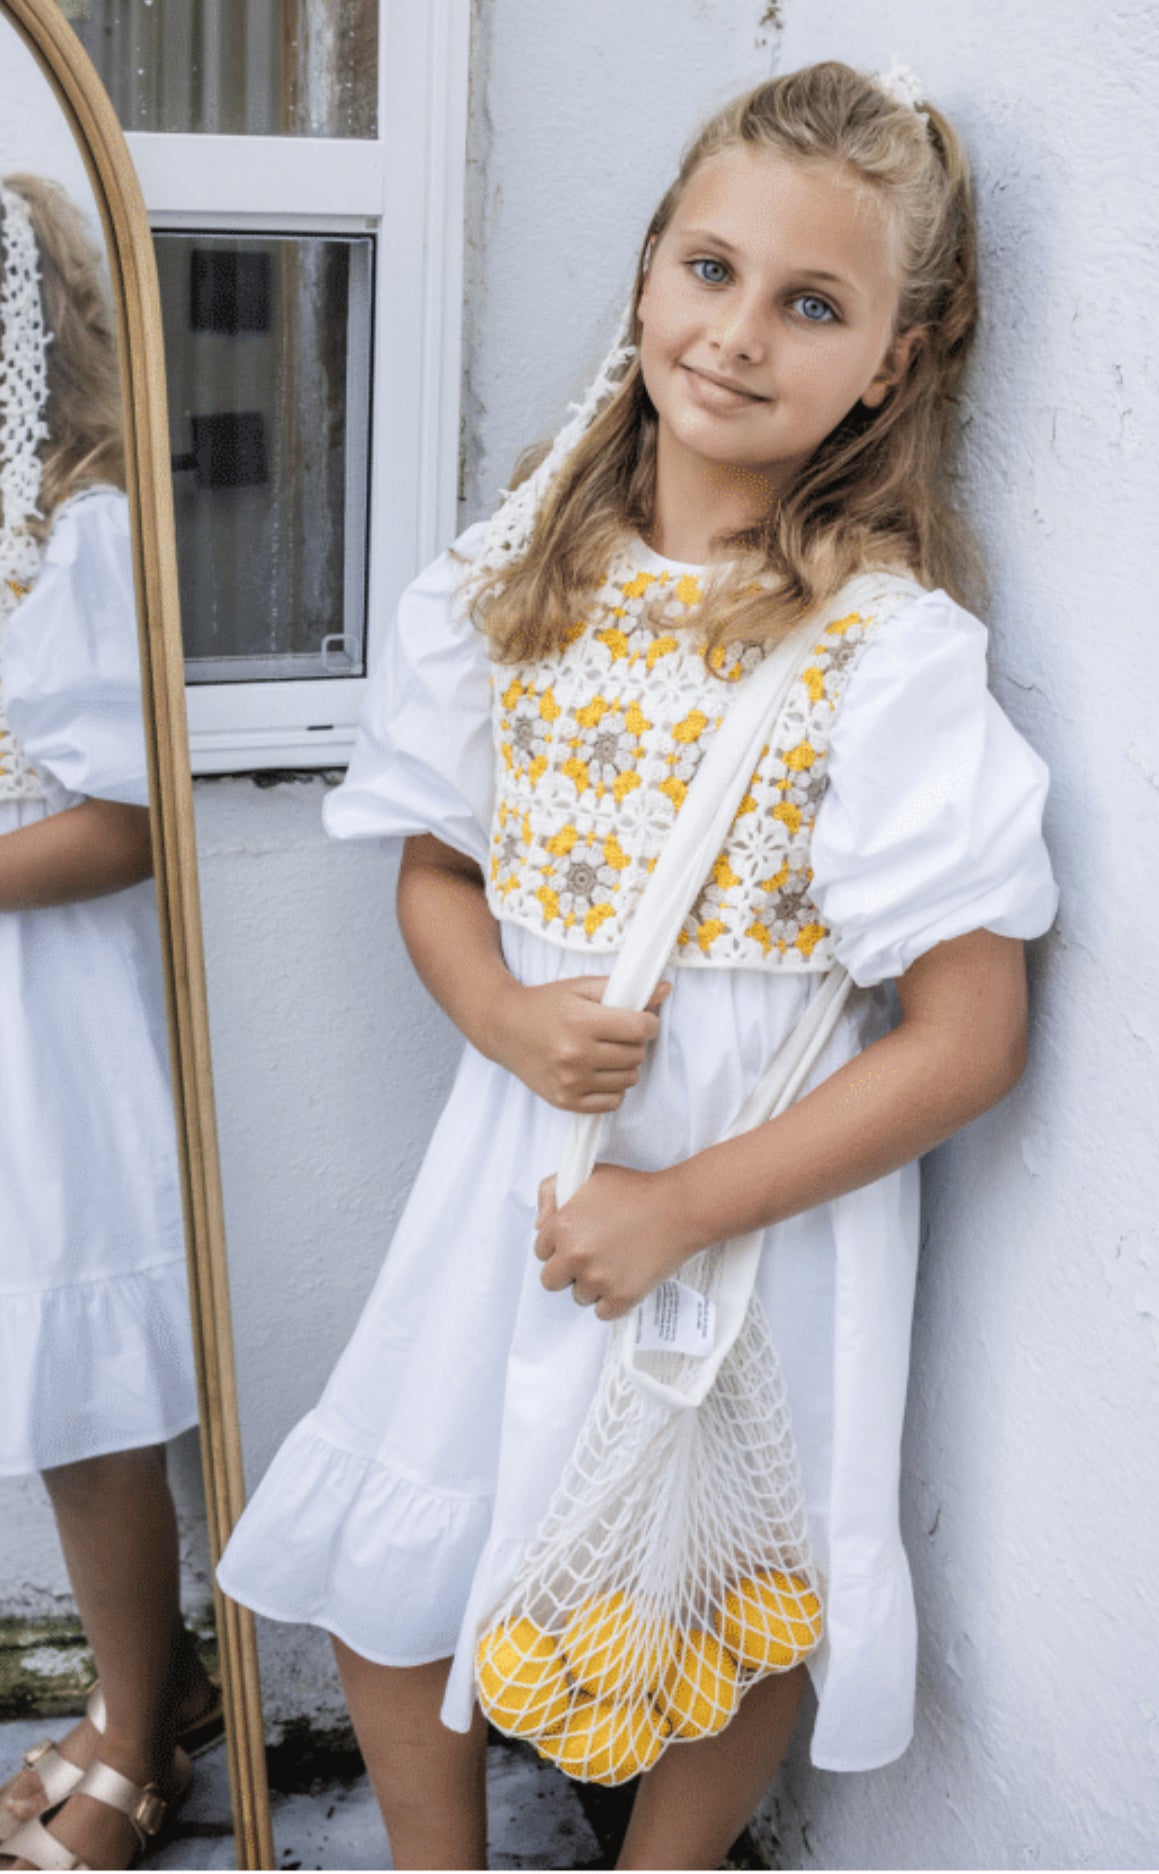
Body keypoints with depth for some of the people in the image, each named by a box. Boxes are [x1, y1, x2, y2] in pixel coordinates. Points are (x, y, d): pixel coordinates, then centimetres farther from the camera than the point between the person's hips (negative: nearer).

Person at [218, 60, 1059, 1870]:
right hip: (526, 1156, 4)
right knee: (389, 1556, 14)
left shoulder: (895, 648, -18)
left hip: (769, 1188, -4)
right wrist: (507, 1018, -13)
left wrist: (685, 1205, -17)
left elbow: (968, 1038, -17)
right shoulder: (516, 575, -3)